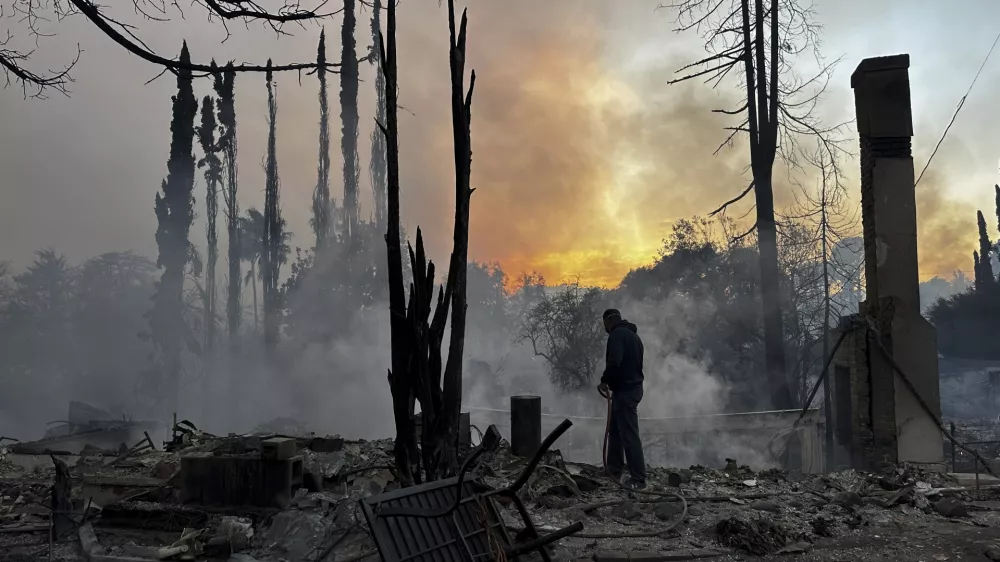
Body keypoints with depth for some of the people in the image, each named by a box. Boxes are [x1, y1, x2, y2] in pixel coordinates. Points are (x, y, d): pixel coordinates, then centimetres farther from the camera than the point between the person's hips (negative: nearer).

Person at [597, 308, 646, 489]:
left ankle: (638, 479, -6)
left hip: (624, 390, -10)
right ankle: (613, 472, 22)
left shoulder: (617, 335, -13)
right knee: (615, 432, 17)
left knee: (629, 435, -8)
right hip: (633, 387, 10)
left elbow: (614, 362, -27)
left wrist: (604, 381, -12)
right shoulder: (633, 335, 18)